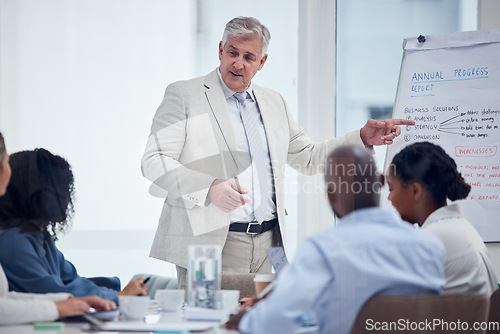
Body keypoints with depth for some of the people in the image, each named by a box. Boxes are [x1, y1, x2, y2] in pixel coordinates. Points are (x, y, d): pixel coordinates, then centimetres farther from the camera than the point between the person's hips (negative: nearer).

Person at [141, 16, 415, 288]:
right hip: (208, 243, -5)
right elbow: (154, 161, -9)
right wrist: (209, 188, -23)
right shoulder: (184, 95, 0)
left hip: (267, 245, 5)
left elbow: (308, 158, 26)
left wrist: (363, 138, 15)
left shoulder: (274, 103, 18)